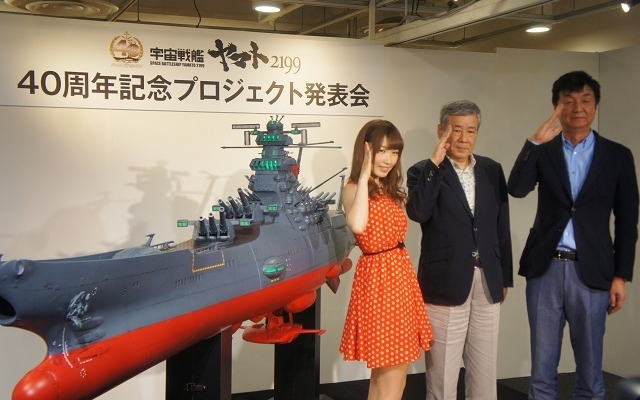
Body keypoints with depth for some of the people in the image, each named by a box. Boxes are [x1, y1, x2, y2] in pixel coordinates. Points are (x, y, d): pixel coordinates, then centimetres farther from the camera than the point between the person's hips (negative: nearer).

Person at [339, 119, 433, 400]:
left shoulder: (391, 192, 14)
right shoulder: (354, 188, -10)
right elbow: (357, 225, -32)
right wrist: (364, 177, -24)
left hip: (401, 275, 8)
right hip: (377, 277, -8)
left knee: (386, 369, 15)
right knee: (393, 372, -3)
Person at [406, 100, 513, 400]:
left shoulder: (492, 170, 10)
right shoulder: (424, 171, -3)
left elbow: (501, 226, 13)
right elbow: (418, 212, -22)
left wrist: (504, 277, 12)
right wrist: (435, 163, -20)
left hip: (487, 282, 4)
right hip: (446, 283, -4)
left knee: (485, 369, 13)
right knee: (442, 369, 5)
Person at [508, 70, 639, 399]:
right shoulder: (543, 150, 6)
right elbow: (517, 189, -13)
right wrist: (536, 142, -20)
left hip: (591, 272, 0)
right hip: (545, 268, 1)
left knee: (590, 371, 8)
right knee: (542, 370, 8)